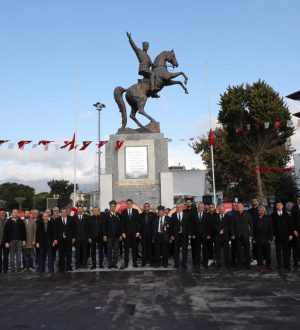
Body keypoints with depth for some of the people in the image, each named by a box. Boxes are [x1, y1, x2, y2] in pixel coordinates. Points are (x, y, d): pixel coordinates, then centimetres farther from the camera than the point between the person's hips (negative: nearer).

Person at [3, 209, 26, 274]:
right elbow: (5, 233, 0)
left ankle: (19, 269, 12)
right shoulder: (8, 222, 2)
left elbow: (24, 231, 4)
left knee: (19, 256, 5)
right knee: (12, 256, 4)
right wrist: (6, 242, -6)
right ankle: (12, 270, 9)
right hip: (11, 241, 0)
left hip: (19, 241, 1)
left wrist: (24, 240, -2)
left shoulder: (21, 222, 5)